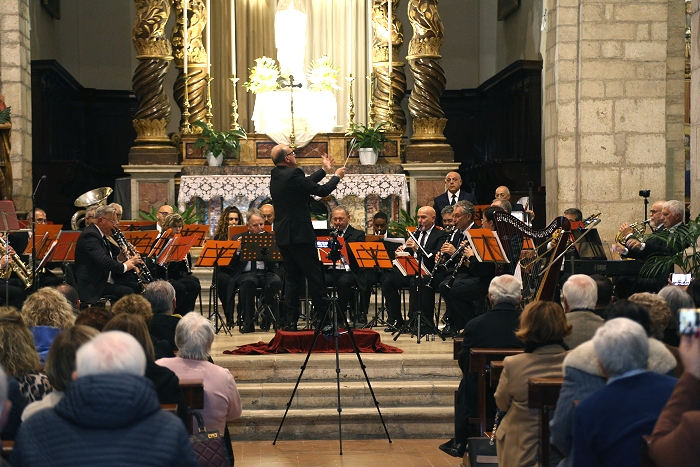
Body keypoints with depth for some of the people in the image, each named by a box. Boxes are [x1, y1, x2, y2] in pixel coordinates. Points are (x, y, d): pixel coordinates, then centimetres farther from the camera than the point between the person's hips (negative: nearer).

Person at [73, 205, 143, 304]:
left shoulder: (101, 235, 15)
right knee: (127, 292, -23)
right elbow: (103, 261, -30)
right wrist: (124, 266, -17)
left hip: (106, 280, 10)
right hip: (92, 286, -10)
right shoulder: (89, 235, -18)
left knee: (136, 286, 0)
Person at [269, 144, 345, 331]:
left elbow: (306, 183, 20)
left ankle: (290, 321, 8)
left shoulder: (276, 176, 10)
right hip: (299, 234, -9)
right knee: (315, 277, -1)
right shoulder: (292, 174, -17)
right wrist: (337, 176, 5)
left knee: (293, 279, 11)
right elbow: (322, 191, -12)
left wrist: (324, 170, 29)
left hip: (283, 236, 9)